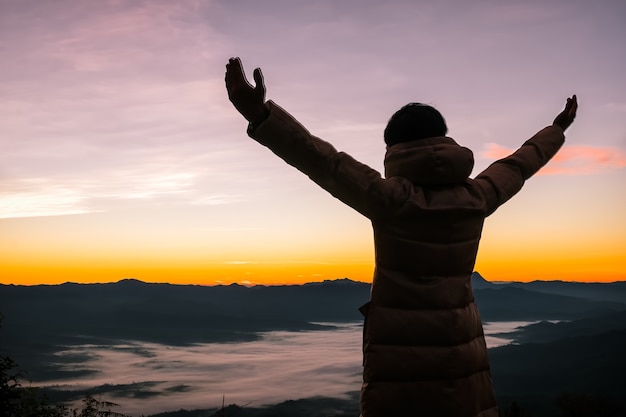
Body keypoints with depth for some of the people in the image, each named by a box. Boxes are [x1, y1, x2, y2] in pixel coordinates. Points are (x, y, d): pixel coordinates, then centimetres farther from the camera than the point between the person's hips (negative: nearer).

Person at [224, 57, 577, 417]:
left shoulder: (395, 199, -15)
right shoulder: (476, 198, 1)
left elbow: (329, 164, -27)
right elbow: (517, 166, 18)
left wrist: (260, 114, -37)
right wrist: (558, 128, 38)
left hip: (401, 358, -5)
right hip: (462, 355, 5)